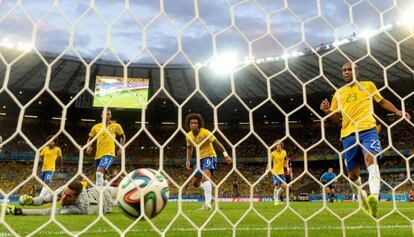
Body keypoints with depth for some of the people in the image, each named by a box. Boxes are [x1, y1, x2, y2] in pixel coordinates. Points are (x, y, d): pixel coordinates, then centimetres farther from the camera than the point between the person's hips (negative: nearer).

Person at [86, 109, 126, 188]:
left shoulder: (116, 126, 2)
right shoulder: (96, 127, 8)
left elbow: (123, 136, 15)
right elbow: (90, 138, 19)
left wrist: (121, 148, 5)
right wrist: (89, 147, 0)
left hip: (109, 153, -5)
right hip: (98, 154, 5)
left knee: (99, 171, -28)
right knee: (99, 174, 14)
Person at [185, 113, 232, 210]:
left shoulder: (205, 133, -21)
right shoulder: (188, 136, -4)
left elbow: (217, 143, -15)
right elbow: (189, 148, 14)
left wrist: (226, 155, -16)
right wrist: (188, 161, 8)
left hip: (210, 156, -7)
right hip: (200, 159, 7)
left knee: (205, 177, -30)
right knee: (195, 182, 11)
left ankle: (207, 204, -32)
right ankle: (209, 193, 37)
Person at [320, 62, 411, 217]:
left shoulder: (368, 85, 13)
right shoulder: (339, 93, 17)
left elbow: (382, 101, 24)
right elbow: (336, 118, 17)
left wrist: (397, 112, 8)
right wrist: (327, 111, -4)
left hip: (368, 130, -3)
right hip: (348, 134, 3)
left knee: (370, 158, -29)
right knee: (352, 173, 5)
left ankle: (374, 196, -46)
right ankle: (363, 200, 27)